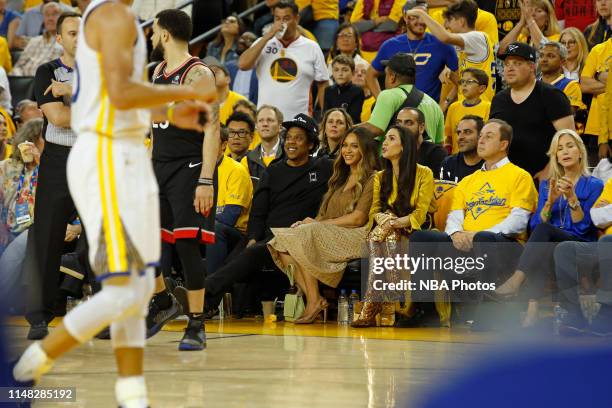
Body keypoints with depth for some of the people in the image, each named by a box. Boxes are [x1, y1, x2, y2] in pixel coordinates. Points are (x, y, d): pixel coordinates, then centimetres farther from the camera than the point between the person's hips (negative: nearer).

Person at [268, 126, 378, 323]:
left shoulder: (372, 179, 1)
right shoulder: (340, 179, 27)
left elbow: (358, 218, -9)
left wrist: (317, 224, -6)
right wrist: (310, 222, -4)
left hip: (354, 237, -7)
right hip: (328, 236, 7)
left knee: (304, 237, -30)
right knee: (281, 242, -19)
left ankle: (315, 301, -27)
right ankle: (313, 299, -30)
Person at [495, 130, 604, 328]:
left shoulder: (594, 185, 7)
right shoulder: (547, 185, 20)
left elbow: (583, 227, -2)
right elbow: (536, 224, 9)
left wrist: (572, 198, -16)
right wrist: (550, 201, -8)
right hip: (549, 245, 3)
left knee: (544, 230, -35)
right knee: (543, 252, -36)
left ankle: (516, 280, -51)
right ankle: (533, 307, -51)